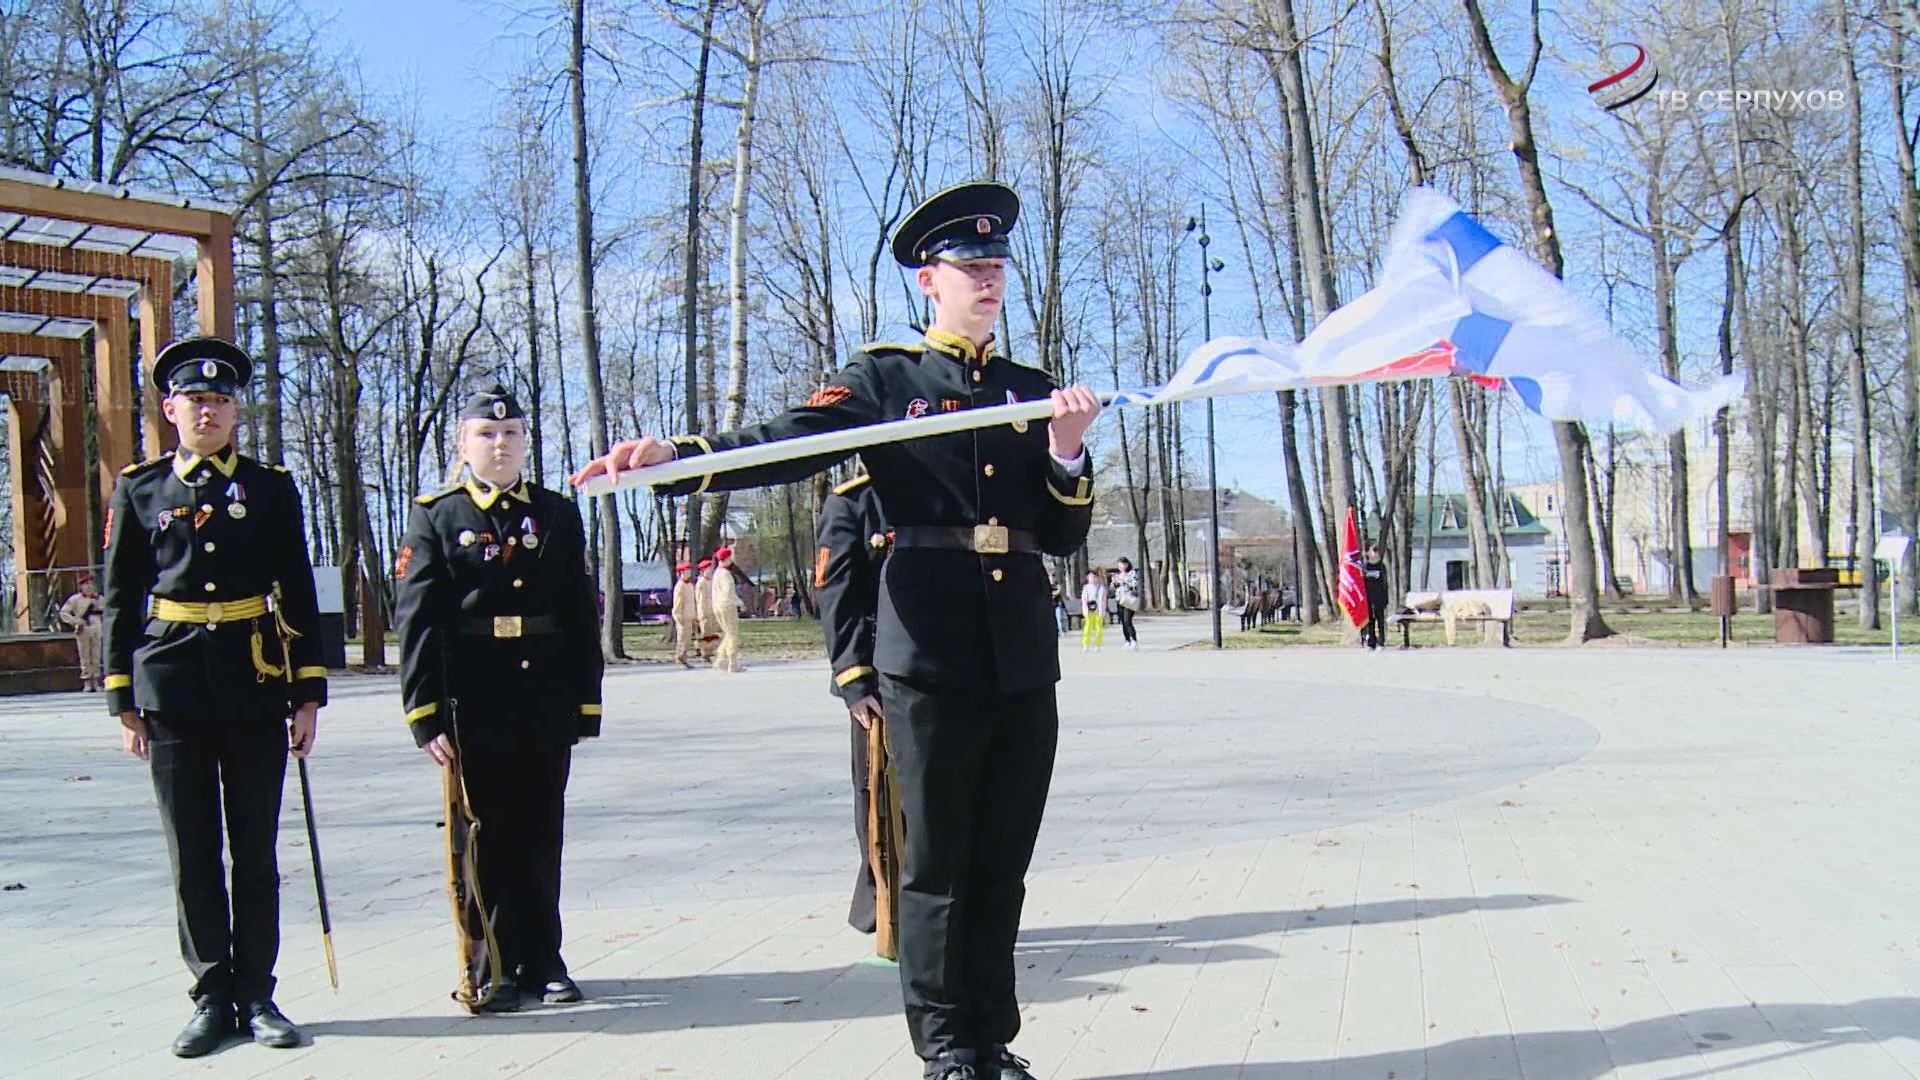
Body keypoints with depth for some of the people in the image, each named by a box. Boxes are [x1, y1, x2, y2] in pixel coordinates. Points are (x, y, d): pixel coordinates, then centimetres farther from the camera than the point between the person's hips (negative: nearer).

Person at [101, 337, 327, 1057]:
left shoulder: (271, 489, 6)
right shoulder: (139, 492, 6)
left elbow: (299, 597, 6)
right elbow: (121, 601, 8)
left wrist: (308, 695, 1)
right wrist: (124, 701, 4)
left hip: (256, 689, 0)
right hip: (173, 691, 0)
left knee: (255, 851, 5)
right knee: (192, 854, 5)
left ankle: (256, 995, 14)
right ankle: (211, 998, 16)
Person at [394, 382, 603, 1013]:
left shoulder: (558, 515, 10)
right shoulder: (437, 518, 2)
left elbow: (582, 617, 9)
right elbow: (417, 621, -3)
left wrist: (585, 705, 4)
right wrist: (426, 715, -9)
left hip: (547, 710, 2)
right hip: (474, 710, -2)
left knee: (542, 836, 10)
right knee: (487, 837, 5)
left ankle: (543, 961, 22)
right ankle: (492, 969, 16)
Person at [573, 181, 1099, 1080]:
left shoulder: (1034, 391, 18)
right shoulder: (884, 378, 6)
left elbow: (1067, 536, 15)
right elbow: (787, 443, -9)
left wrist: (1066, 450, -5)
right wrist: (670, 458, -25)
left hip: (1024, 652, 4)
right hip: (931, 648, -4)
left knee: (1002, 862, 9)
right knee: (935, 860, 2)